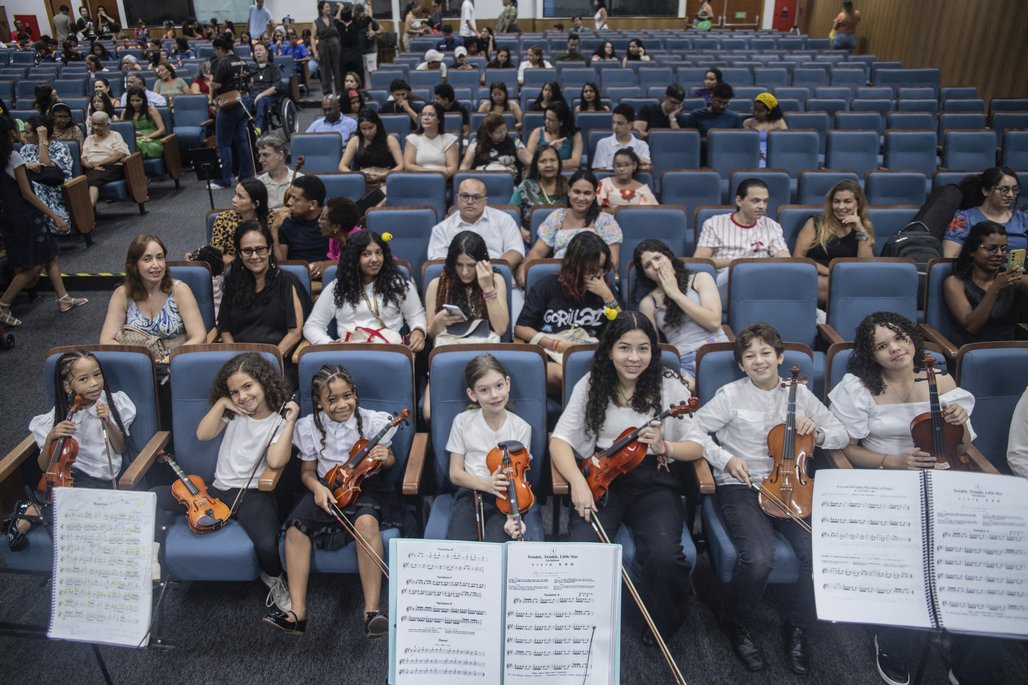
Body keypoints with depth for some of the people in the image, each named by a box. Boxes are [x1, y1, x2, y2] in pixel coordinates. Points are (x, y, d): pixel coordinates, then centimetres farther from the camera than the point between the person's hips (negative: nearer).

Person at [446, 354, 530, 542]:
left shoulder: (521, 428, -3)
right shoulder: (462, 422, -2)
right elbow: (455, 474, 2)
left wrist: (512, 516, -22)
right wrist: (486, 484, -17)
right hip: (471, 493, 1)